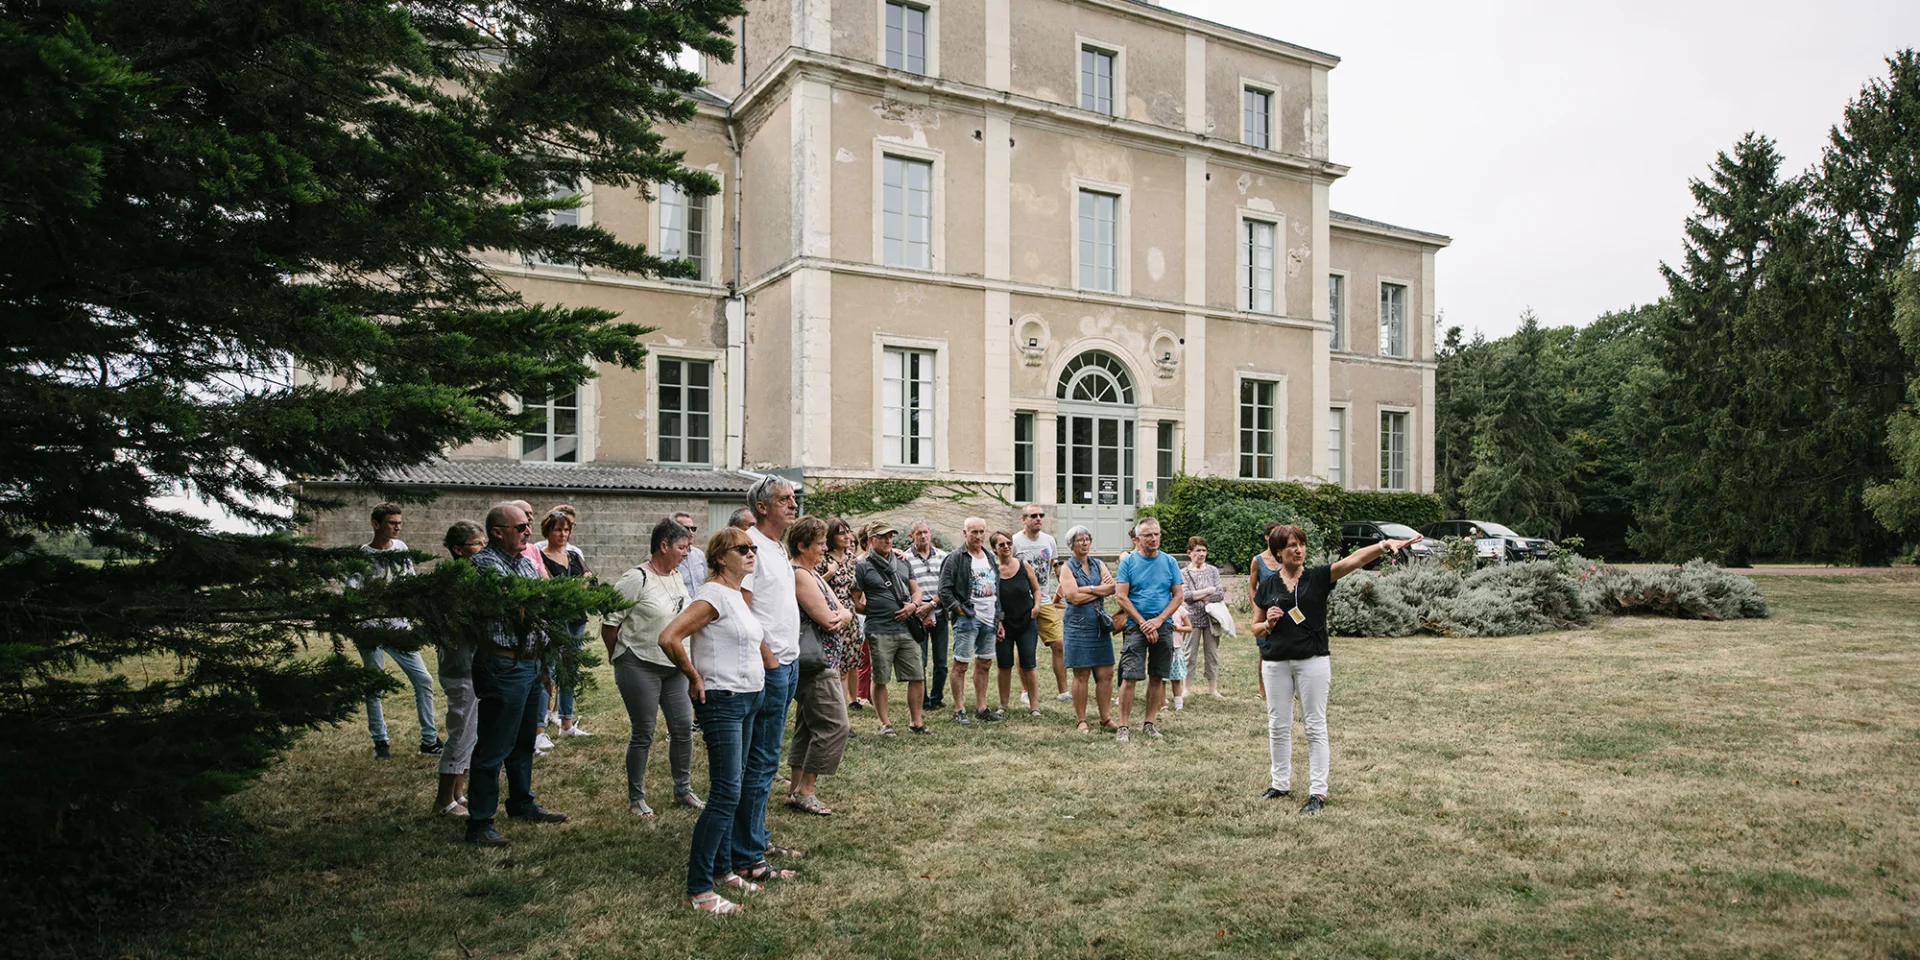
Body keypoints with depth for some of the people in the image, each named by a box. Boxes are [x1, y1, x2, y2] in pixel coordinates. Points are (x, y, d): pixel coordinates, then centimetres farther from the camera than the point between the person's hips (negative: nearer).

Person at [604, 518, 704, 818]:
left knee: (683, 728, 8)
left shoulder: (677, 577, 10)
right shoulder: (636, 579, -15)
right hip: (641, 667, -7)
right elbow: (610, 621, -12)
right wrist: (618, 657, 0)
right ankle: (636, 799, 17)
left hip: (674, 667, 7)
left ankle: (683, 790, 24)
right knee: (643, 734, 1)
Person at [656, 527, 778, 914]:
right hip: (722, 703, -9)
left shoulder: (744, 595, 12)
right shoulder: (715, 595, -15)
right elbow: (668, 638, -24)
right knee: (726, 794, -9)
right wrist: (694, 678, -13)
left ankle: (722, 868, 27)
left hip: (748, 701, 9)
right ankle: (698, 889, -2)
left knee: (734, 791, 15)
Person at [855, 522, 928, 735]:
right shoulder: (862, 567, -1)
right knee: (880, 679, 4)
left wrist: (913, 605, -1)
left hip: (907, 629, 5)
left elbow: (916, 589, 18)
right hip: (879, 632, -5)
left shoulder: (902, 563, 15)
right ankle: (884, 723, 17)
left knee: (918, 677, 5)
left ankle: (915, 721, 18)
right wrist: (872, 611, -7)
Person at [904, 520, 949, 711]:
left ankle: (937, 698, 20)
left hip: (939, 614, 3)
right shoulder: (905, 558, 0)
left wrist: (932, 605, -10)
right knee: (919, 661, 0)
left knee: (941, 661, 5)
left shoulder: (942, 556, 8)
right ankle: (922, 701, 12)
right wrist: (921, 613, -7)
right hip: (918, 617, -2)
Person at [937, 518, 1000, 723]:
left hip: (989, 619, 7)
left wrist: (999, 617, 16)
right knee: (961, 664, -3)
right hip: (967, 619, -7)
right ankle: (959, 710, 3)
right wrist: (958, 609, -14)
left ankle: (981, 708, 21)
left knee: (984, 664, 12)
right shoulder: (956, 558, -7)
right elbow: (944, 589, -11)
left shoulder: (990, 558, 16)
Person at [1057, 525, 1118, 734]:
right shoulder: (1067, 567, -1)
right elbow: (1074, 597, -15)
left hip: (1100, 625, 5)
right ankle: (1081, 721, 8)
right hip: (1078, 626, -5)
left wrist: (1089, 589, -13)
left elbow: (1112, 587, -3)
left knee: (1106, 674, 3)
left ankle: (1106, 718, 11)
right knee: (1081, 675, -1)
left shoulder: (1098, 564, 13)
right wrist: (1100, 590, -6)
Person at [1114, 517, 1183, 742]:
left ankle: (1150, 723, 18)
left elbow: (1178, 595, 4)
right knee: (1129, 677, -8)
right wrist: (1144, 623, -11)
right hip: (1135, 626, -3)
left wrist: (1158, 620, -10)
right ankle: (1123, 726, -2)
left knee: (1157, 677, 7)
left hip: (1163, 627, 3)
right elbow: (1122, 597, -5)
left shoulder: (1169, 562, 6)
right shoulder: (1128, 562, 0)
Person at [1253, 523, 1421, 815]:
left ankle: (1318, 791, 8)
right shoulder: (1267, 586, 4)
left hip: (1313, 661, -2)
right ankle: (1280, 783, 25)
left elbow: (1353, 559, -18)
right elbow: (1256, 629, 11)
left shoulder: (1318, 577, -2)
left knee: (1315, 726, 3)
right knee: (1278, 726, 10)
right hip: (1275, 663, 2)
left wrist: (1384, 545, -33)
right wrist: (1268, 624, -12)